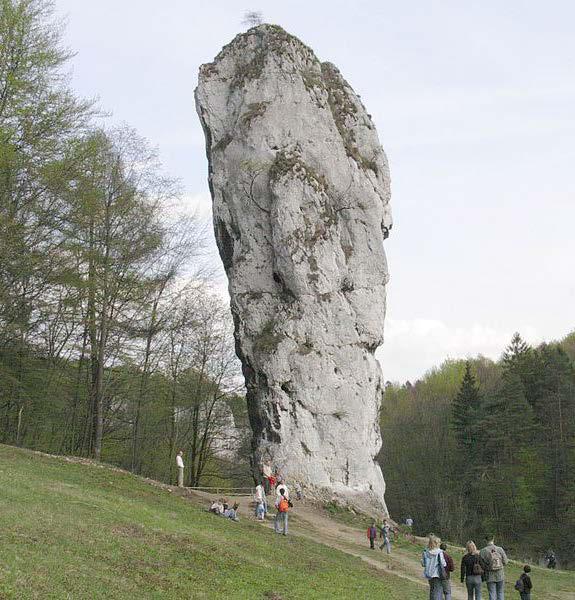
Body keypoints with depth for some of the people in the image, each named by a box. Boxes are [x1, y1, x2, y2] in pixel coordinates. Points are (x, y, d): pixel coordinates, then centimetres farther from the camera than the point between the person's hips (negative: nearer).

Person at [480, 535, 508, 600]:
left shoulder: (482, 552, -9)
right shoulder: (500, 549, -8)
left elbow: (483, 566, -6)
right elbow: (505, 562, -2)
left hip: (490, 577, -1)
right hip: (500, 575, 1)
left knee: (492, 595, 4)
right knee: (500, 593, 12)